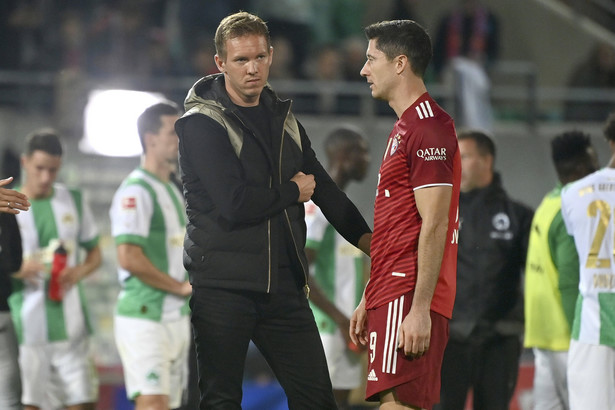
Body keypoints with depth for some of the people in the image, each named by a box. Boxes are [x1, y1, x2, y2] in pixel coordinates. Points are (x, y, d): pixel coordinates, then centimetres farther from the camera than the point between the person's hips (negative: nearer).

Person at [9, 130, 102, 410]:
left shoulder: (73, 201, 11)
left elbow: (94, 252, 18)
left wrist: (79, 271, -4)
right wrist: (18, 270, -21)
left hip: (70, 321, 3)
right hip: (25, 326, -3)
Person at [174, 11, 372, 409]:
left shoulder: (283, 119, 14)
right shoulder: (200, 125, -8)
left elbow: (323, 187, 19)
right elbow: (234, 204, -20)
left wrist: (368, 239, 6)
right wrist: (293, 191, -4)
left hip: (283, 286, 6)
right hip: (222, 286, -6)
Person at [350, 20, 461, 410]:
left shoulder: (429, 128, -11)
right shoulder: (404, 128, 21)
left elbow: (434, 225, -18)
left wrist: (419, 308, -22)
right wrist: (369, 301, 22)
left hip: (408, 300, -10)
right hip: (390, 295, 10)